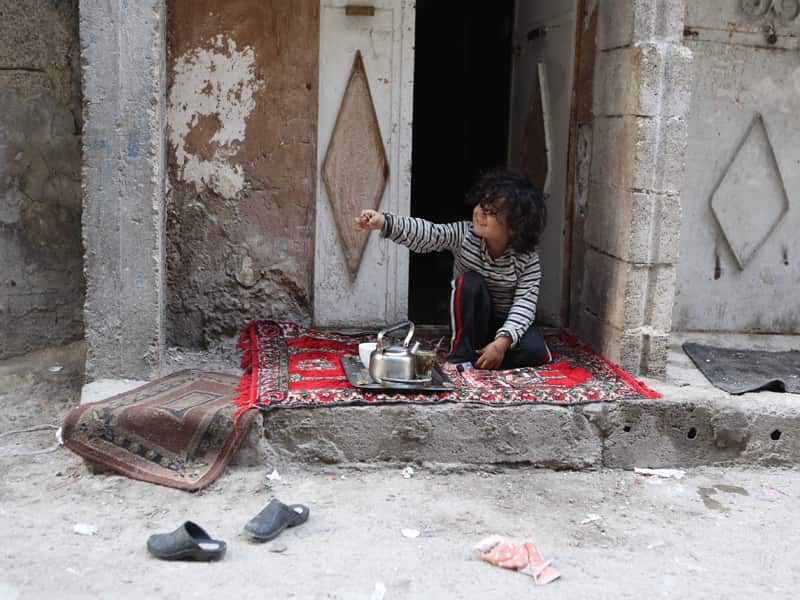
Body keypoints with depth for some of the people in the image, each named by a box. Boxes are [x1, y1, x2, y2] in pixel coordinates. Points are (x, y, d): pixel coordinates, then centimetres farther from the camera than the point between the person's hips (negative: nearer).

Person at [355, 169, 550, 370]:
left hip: (507, 325, -1)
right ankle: (463, 354, -22)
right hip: (470, 322, 1)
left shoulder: (528, 260, -18)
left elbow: (525, 304, -24)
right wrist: (384, 222, -48)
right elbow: (425, 234, -31)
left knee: (534, 350, -31)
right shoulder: (463, 235, -16)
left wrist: (502, 341, -39)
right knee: (470, 282, -31)